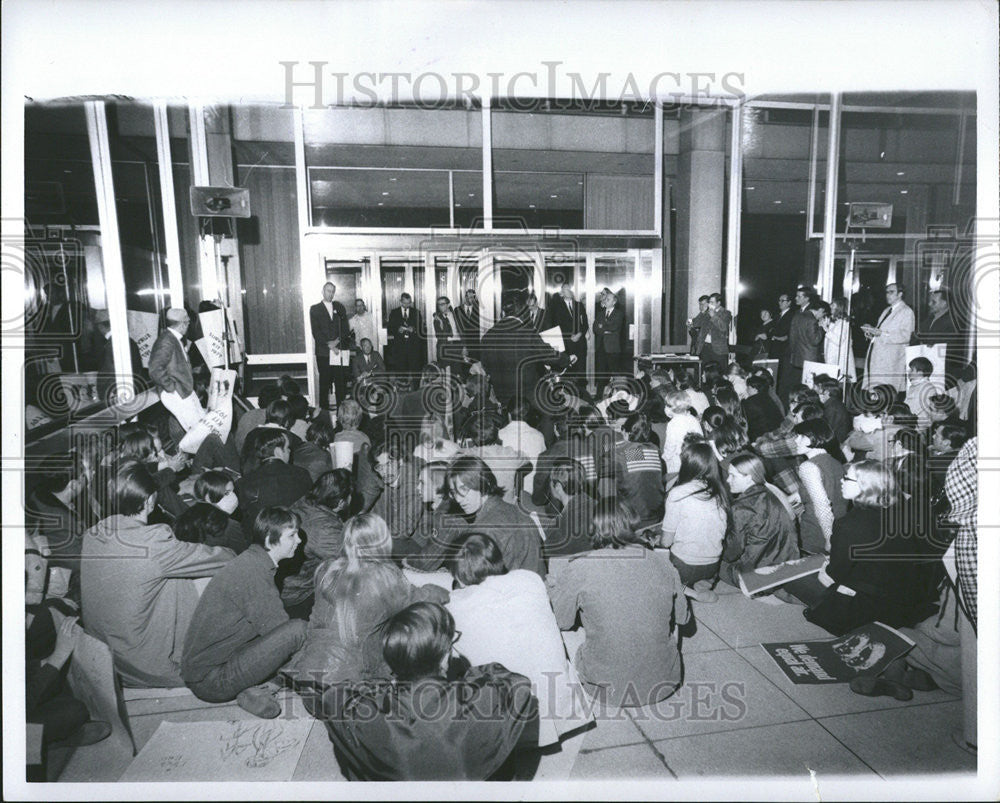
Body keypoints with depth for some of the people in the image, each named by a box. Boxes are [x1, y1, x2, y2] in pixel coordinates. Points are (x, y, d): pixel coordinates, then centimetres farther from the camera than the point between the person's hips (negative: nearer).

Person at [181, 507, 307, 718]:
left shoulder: (251, 561, 8)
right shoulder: (253, 572, -22)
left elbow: (269, 622, 13)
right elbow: (276, 628, -19)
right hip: (209, 681, -10)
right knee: (297, 630, -20)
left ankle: (252, 687, 0)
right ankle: (254, 690, -2)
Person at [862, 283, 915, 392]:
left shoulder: (906, 312, -1)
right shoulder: (886, 311, 23)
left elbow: (905, 336, -13)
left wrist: (881, 333, -19)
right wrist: (871, 333, 5)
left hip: (891, 361, -7)